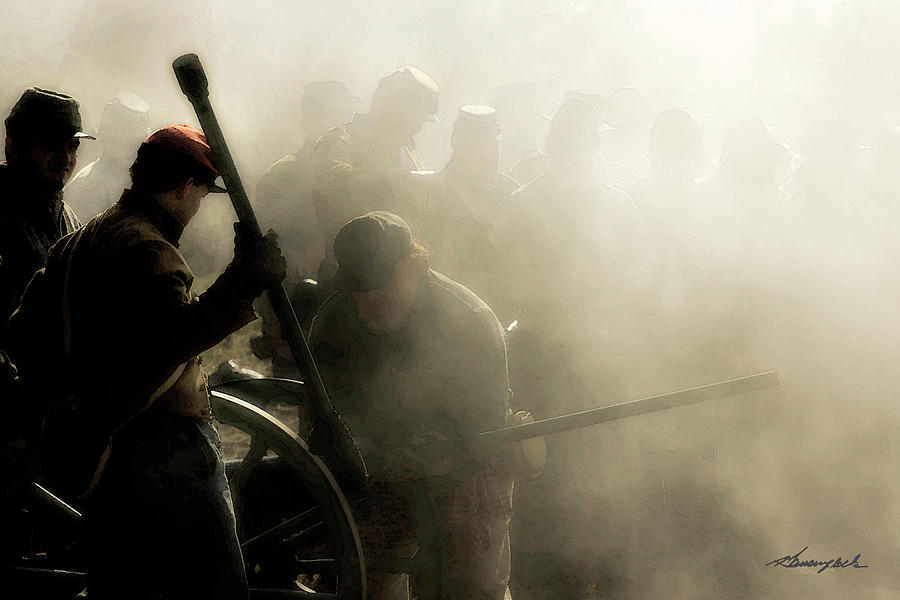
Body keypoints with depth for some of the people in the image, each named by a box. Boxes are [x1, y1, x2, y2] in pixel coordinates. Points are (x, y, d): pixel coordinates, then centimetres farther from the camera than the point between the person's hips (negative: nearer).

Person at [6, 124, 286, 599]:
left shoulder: (74, 245, 17)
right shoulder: (147, 248, -15)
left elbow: (26, 332, 23)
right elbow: (173, 335, -32)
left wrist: (56, 407, 30)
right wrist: (243, 282, -34)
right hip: (165, 457, -10)